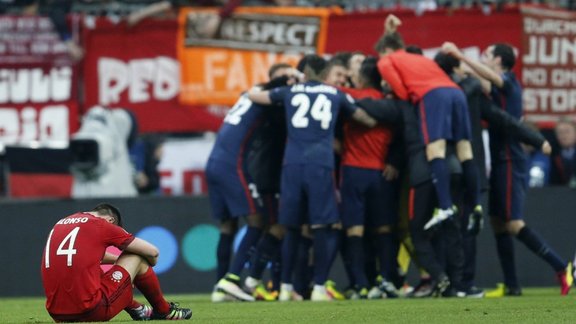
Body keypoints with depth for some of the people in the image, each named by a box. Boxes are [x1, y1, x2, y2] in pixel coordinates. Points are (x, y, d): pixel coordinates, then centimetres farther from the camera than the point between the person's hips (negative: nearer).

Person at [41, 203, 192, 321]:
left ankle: (136, 310, 42)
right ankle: (165, 311, 28)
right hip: (90, 312, -7)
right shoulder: (101, 224, 0)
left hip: (56, 314, 7)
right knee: (137, 258, 12)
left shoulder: (60, 223, 19)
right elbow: (152, 252, 9)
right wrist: (149, 266, 31)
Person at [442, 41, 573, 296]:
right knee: (498, 223, 8)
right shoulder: (501, 87, 16)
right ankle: (511, 285, 8)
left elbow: (489, 76, -28)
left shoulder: (509, 82, -10)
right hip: (501, 162, 9)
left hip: (509, 162, -9)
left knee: (514, 223, -13)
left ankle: (561, 267, -10)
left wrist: (459, 55, -32)